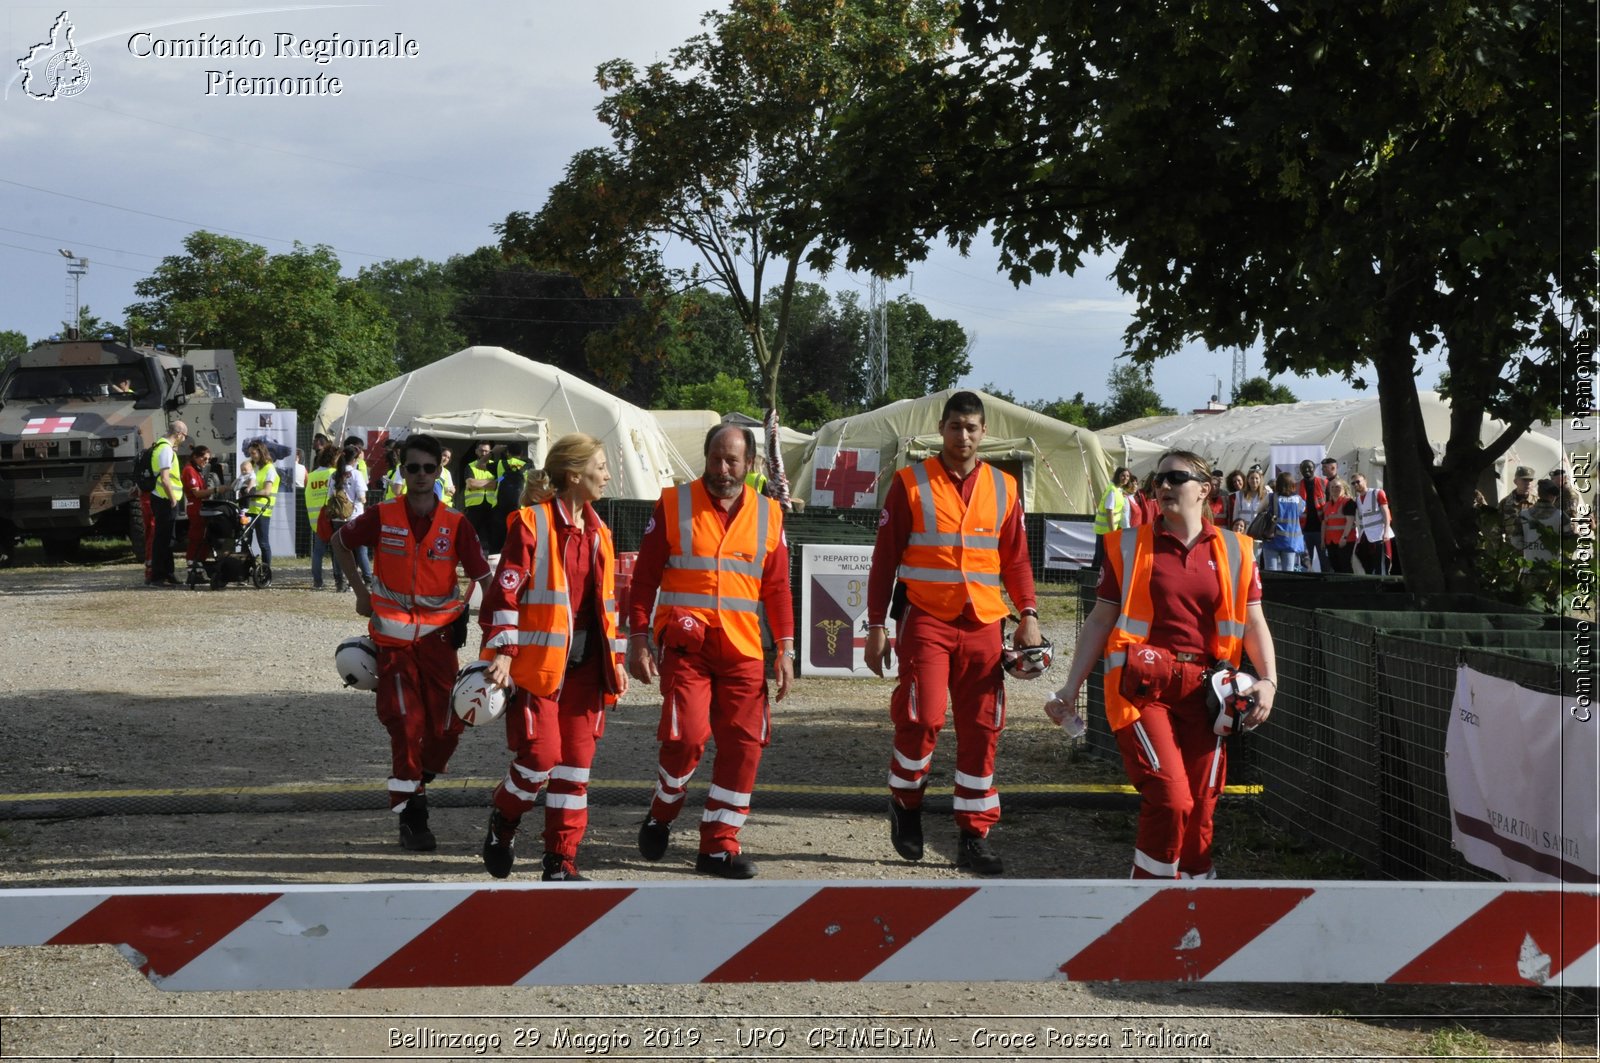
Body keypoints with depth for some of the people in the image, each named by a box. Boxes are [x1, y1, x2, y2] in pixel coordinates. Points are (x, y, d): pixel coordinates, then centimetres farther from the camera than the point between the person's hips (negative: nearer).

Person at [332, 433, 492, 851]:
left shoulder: (456, 525, -4)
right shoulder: (382, 517, -4)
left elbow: (485, 578, -6)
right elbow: (339, 542, 15)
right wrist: (361, 592, 8)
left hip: (439, 636, 1)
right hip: (393, 638, -1)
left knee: (446, 728, 0)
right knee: (406, 724, -8)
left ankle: (417, 782, 30)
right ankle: (411, 817, 2)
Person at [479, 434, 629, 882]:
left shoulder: (597, 530, 14)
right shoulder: (531, 523, -8)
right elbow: (505, 589, -11)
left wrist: (615, 658, 17)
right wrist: (502, 652, -17)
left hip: (584, 666, 6)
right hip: (538, 662, -6)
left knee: (576, 761, 4)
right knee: (541, 755, -10)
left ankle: (561, 861, 12)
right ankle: (502, 825, 19)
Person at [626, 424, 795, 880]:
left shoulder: (768, 514, 10)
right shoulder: (675, 505, 3)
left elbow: (777, 587, 12)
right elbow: (644, 577, 3)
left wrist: (785, 650, 6)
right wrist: (638, 639, -4)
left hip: (742, 650, 3)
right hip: (685, 644, -3)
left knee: (744, 743, -1)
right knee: (687, 735, -14)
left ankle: (719, 845, 9)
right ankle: (661, 815, 15)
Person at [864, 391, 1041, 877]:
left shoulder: (1004, 488, 9)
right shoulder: (910, 484, 1)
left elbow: (1016, 557, 13)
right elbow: (884, 559, 2)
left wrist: (1028, 613, -1)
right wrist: (877, 625, -3)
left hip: (983, 623, 3)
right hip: (927, 620, -3)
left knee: (981, 729, 2)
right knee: (923, 718, -14)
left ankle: (973, 836, 11)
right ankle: (905, 803, 14)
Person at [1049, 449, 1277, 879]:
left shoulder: (1233, 551, 10)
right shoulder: (1129, 546, 6)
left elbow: (1253, 622, 10)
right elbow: (1100, 621, 7)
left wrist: (1268, 680, -6)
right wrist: (1071, 688, 2)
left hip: (1203, 690, 3)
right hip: (1143, 686, -3)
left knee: (1200, 807, 5)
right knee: (1170, 799, -16)